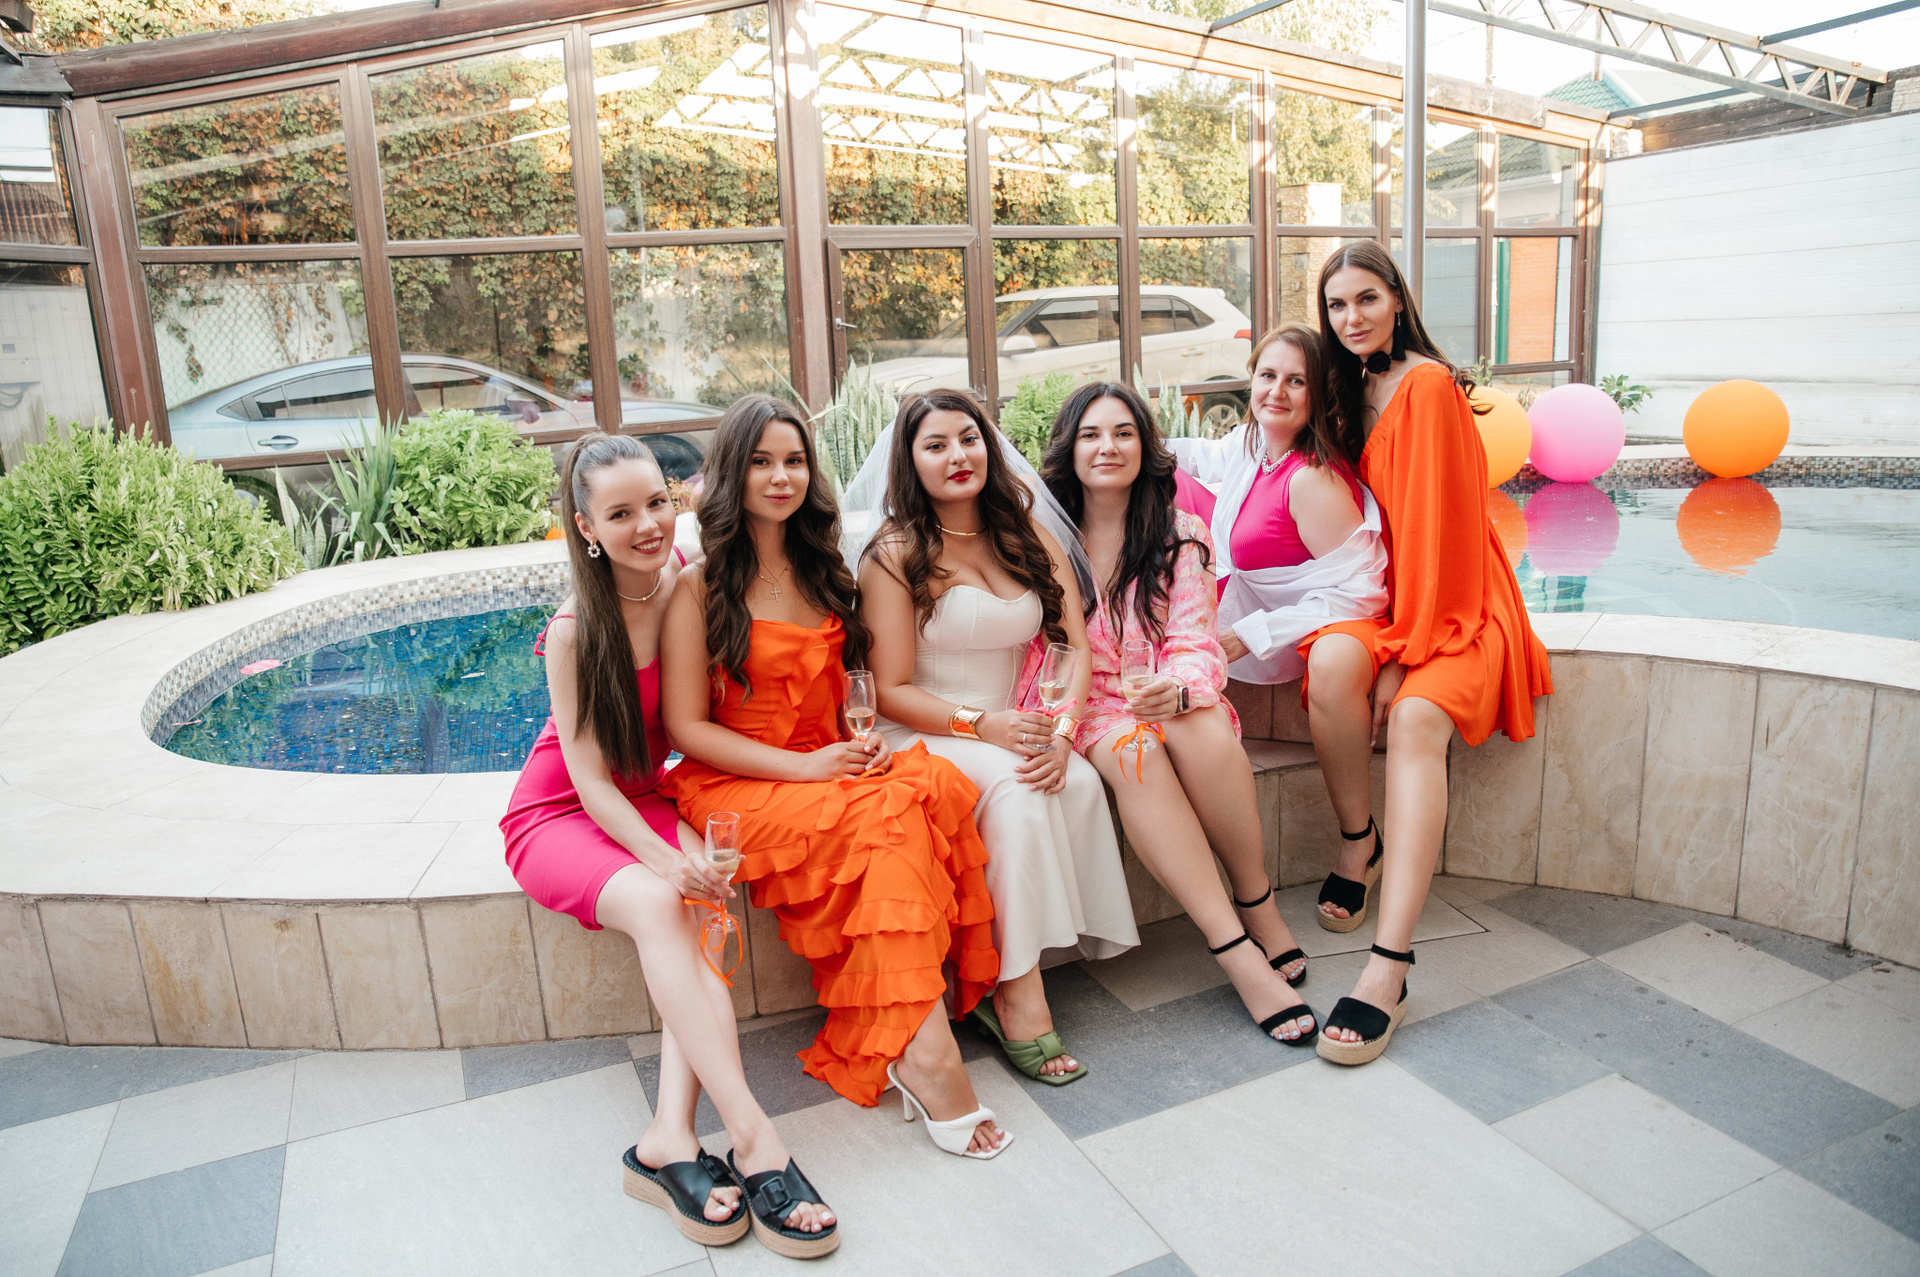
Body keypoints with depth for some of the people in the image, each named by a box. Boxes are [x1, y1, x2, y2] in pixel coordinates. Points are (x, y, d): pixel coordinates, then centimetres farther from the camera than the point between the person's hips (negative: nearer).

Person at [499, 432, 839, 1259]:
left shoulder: (689, 583, -7)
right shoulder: (575, 631, -18)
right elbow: (590, 782, -17)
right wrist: (662, 858, -34)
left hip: (642, 801, 4)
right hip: (557, 813, -4)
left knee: (708, 902, -28)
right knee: (659, 903, -33)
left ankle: (671, 1139, -32)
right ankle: (751, 1139, -37)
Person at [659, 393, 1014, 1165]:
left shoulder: (820, 572, 15)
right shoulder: (701, 587, -3)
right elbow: (687, 728, -7)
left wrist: (863, 740, -3)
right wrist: (803, 766, -18)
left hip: (828, 769, 5)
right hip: (735, 787, -5)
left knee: (937, 782, -27)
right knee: (890, 813, -33)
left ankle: (903, 1037, -28)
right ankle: (925, 1048, -33)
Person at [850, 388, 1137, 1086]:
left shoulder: (1031, 537, 10)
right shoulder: (895, 555, -3)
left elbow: (1077, 647, 2)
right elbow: (891, 691, -7)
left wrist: (1060, 735, -17)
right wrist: (983, 726, -22)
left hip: (1016, 729, 4)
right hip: (923, 738, -4)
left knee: (1080, 782, -27)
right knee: (1015, 786, -33)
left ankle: (1006, 981, -18)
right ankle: (1017, 994, -26)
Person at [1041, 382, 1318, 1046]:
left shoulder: (1181, 535, 5)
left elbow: (1195, 643, -4)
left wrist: (1174, 689, -29)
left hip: (1173, 697, 1)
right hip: (1090, 706, -1)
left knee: (1203, 732, -35)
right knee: (1133, 751, -35)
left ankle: (1258, 908, -16)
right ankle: (1237, 950, -35)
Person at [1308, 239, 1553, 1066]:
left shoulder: (1427, 384, -9)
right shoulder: (1355, 389, 16)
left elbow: (1435, 524, -15)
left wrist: (1405, 652, -20)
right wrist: (1381, 634, 6)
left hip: (1456, 602, -6)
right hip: (1381, 598, 6)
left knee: (1415, 718, -33)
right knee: (1332, 660, -30)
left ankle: (1389, 967, -41)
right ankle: (1356, 847, -16)